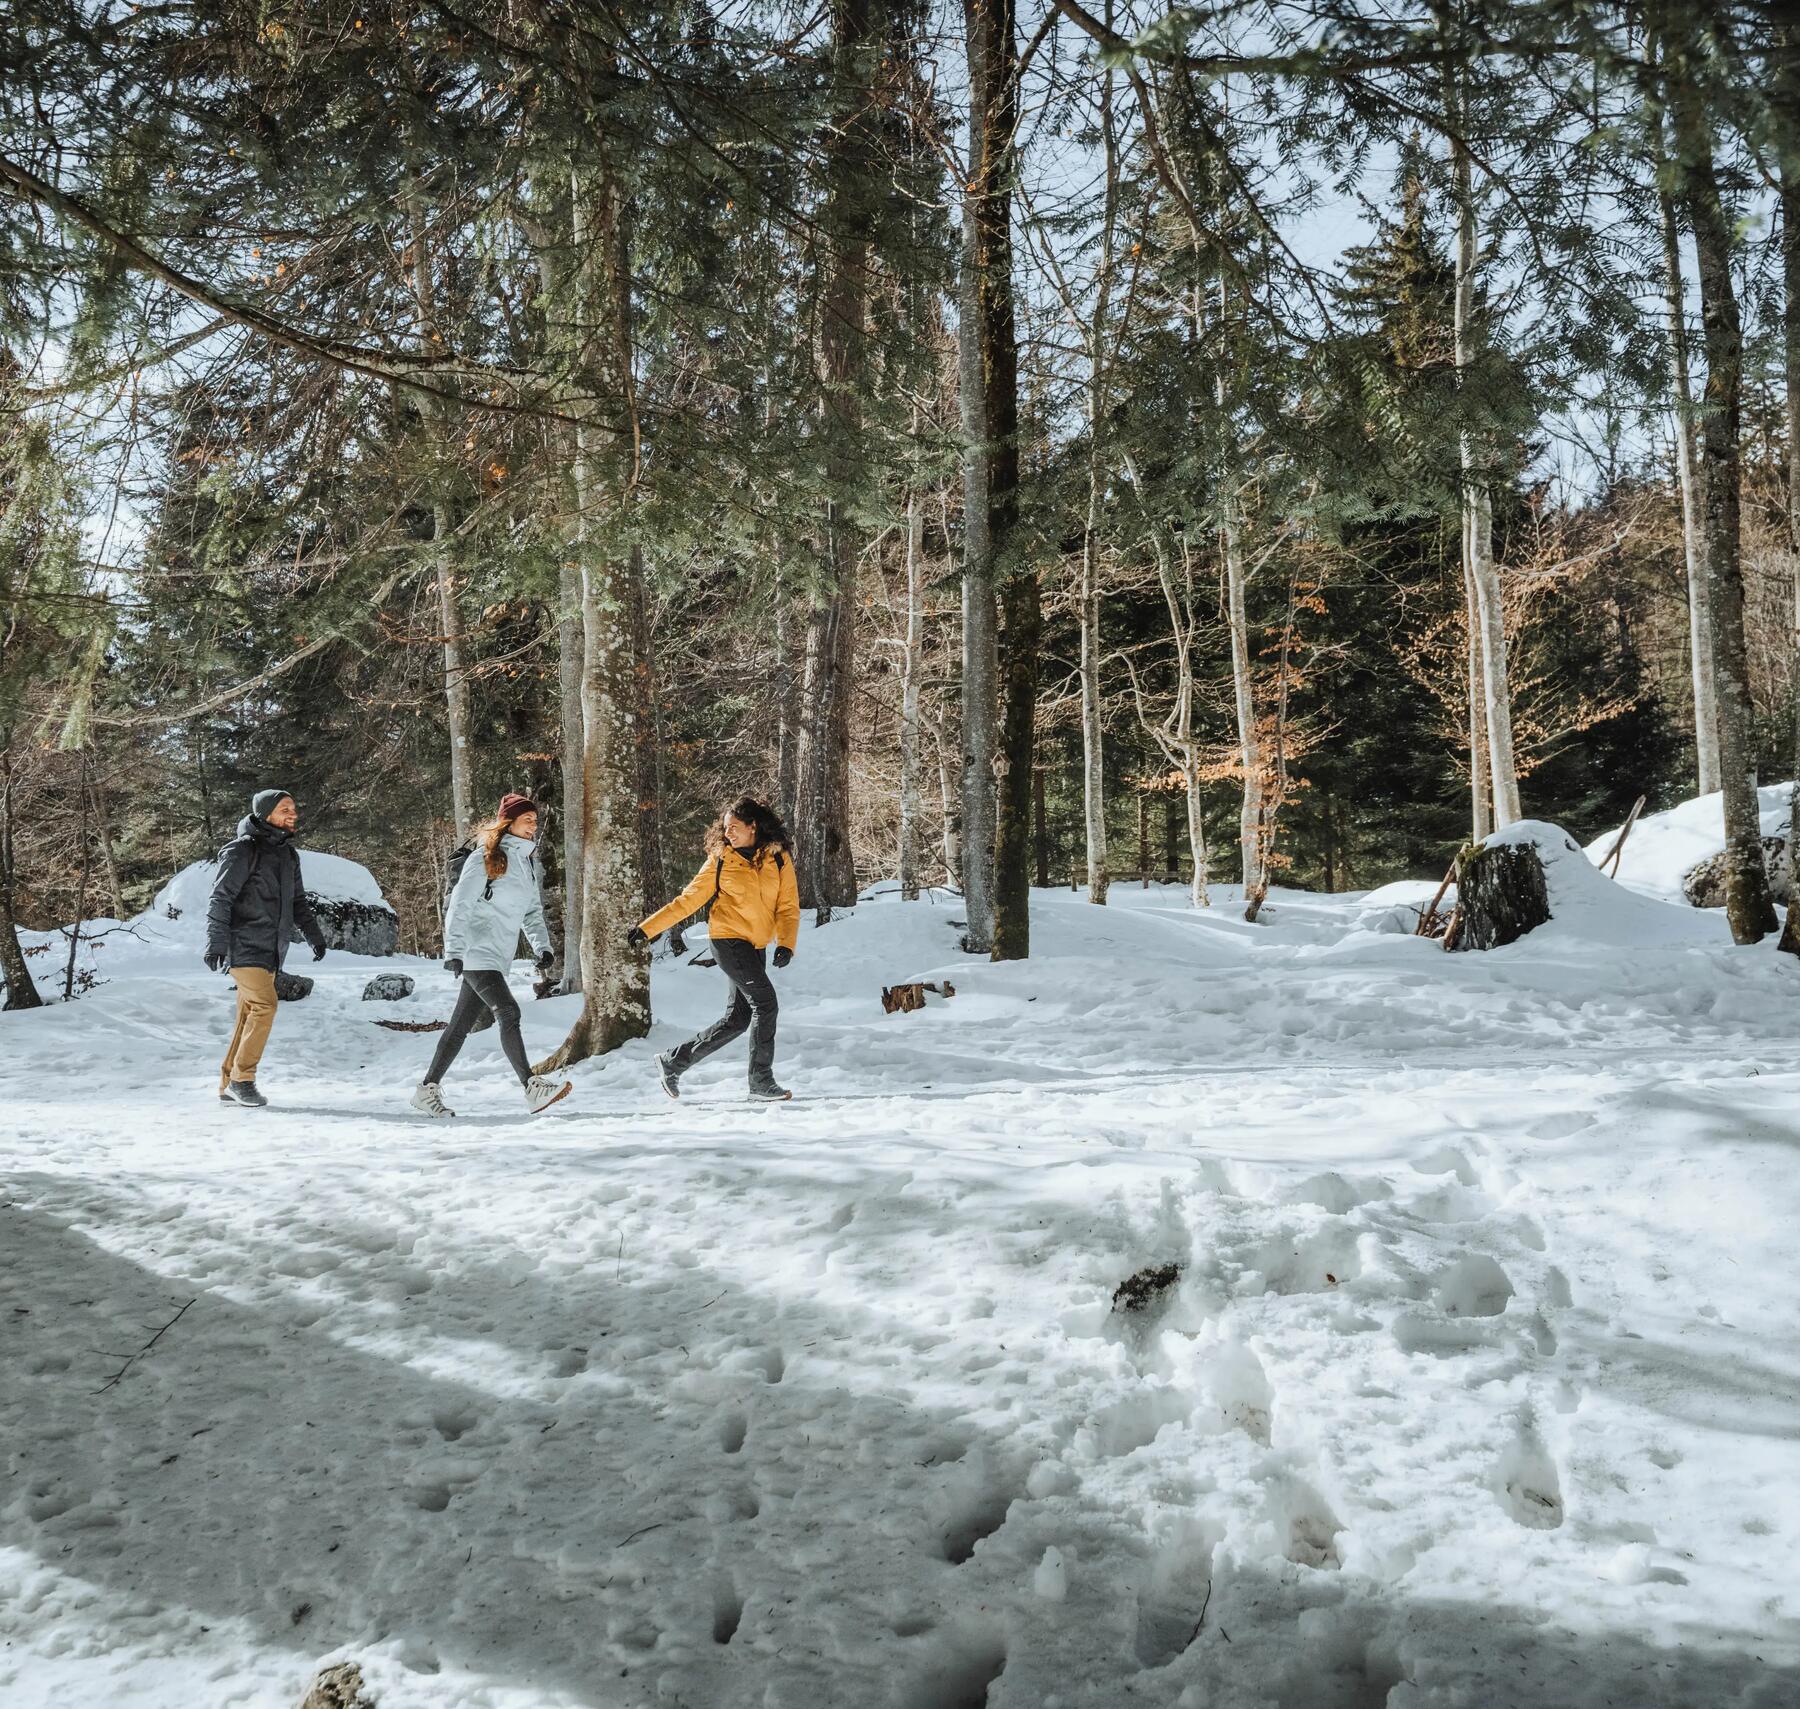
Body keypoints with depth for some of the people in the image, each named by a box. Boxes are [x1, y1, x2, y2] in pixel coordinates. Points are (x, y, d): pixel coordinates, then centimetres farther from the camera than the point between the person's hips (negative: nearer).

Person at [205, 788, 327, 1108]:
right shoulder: (243, 850, -10)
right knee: (264, 1005, -17)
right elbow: (220, 898, -14)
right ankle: (242, 1079, -8)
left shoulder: (288, 853, 15)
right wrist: (216, 943, -21)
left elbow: (297, 901, 25)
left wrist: (314, 935, 23)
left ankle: (229, 1085, 12)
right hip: (243, 945, -8)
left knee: (249, 1015, 7)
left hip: (270, 949, 8)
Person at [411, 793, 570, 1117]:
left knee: (461, 1024, 10)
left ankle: (428, 1090, 16)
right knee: (508, 1012, -19)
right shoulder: (484, 858, -8)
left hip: (498, 957, 8)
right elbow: (459, 906, -11)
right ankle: (533, 1088, -24)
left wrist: (542, 946, 5)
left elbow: (532, 911, 19)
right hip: (477, 953, -8)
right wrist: (454, 951, -19)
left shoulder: (526, 861, 17)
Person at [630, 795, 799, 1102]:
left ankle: (674, 1061, 17)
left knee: (738, 1018, 4)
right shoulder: (721, 860, -2)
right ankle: (761, 1080, -4)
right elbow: (689, 900, 2)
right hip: (728, 939, -4)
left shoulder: (779, 859, 3)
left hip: (757, 946, 4)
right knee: (765, 1002, -14)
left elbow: (788, 907, 1)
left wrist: (786, 943, -15)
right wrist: (648, 927, -2)